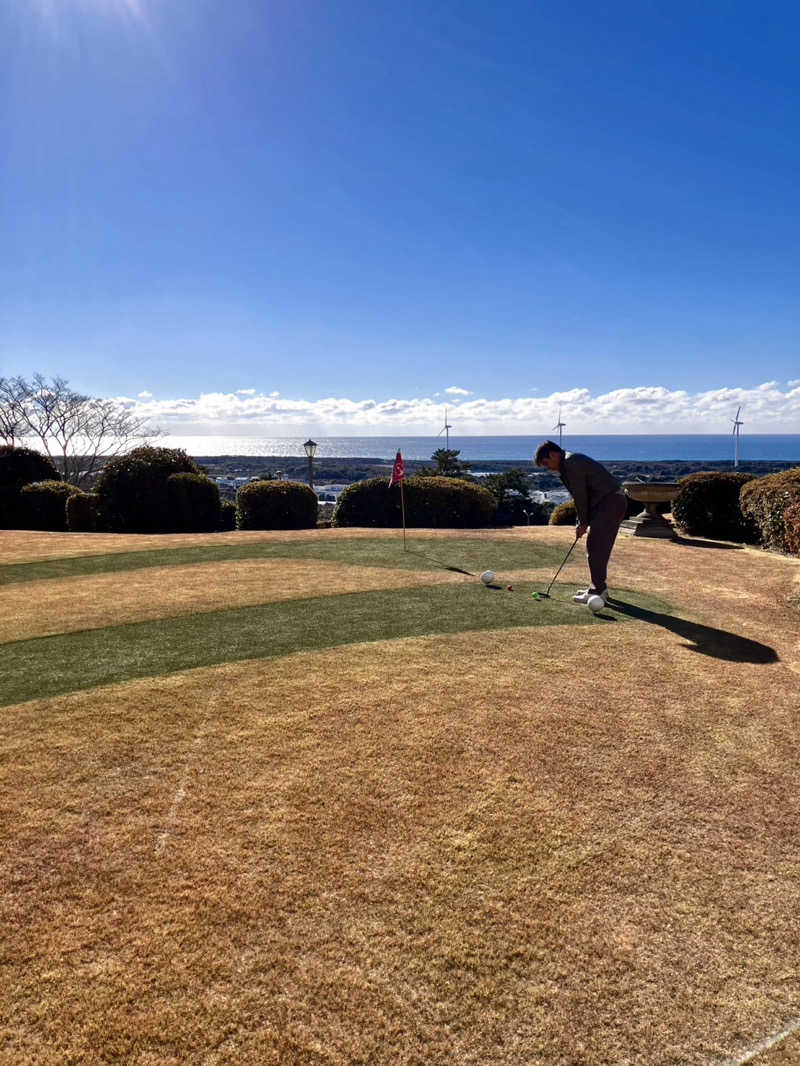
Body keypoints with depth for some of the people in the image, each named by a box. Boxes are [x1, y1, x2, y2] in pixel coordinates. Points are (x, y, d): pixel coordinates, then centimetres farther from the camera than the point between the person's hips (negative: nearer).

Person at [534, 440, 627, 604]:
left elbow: (580, 496, -15)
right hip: (614, 502, 10)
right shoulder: (570, 463, 19)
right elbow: (580, 496, 20)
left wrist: (583, 523, -7)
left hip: (610, 503, -10)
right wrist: (581, 522, 14)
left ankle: (598, 591, -5)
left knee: (596, 547, -9)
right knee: (597, 547, 14)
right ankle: (599, 587, 21)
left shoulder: (571, 463, -14)